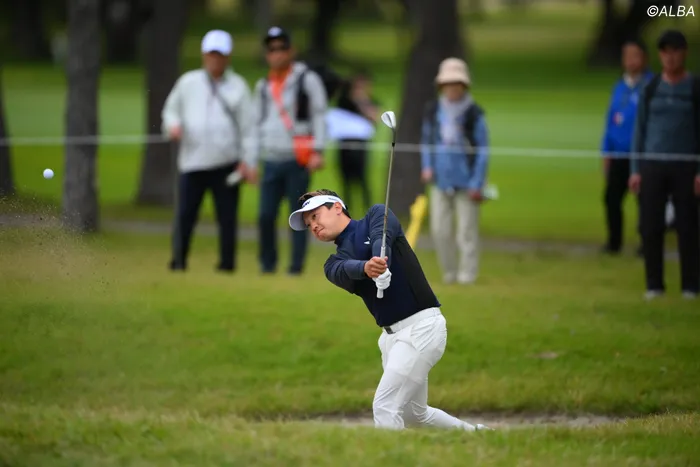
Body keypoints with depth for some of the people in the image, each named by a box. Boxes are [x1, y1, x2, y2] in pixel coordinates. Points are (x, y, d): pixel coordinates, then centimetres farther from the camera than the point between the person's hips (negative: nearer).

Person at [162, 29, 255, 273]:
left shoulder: (238, 86, 8)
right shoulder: (188, 82, 12)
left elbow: (248, 127, 6)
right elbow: (171, 109, 20)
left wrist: (247, 160, -4)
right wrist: (173, 125, -4)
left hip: (226, 164, -1)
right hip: (192, 161, 1)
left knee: (227, 215, 1)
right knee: (185, 213, -5)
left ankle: (227, 262, 8)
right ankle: (178, 260, 1)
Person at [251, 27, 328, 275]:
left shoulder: (307, 79, 1)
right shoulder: (263, 85, 17)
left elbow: (319, 117, -4)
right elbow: (256, 123, 20)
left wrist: (317, 152, -13)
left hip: (297, 160, -4)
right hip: (271, 160, 4)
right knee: (266, 215, -2)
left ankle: (297, 265, 3)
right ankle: (268, 262, 11)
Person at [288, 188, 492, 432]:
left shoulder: (376, 216, 4)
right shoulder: (335, 264, 13)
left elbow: (382, 238, -20)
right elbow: (346, 270, -11)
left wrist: (381, 264, -43)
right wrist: (366, 268, -36)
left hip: (420, 326, -8)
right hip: (391, 335, 8)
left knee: (385, 407, -15)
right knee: (415, 414, 20)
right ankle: (471, 433, 42)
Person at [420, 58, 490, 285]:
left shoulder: (474, 113, -8)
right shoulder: (433, 110, 5)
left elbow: (482, 150, -6)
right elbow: (426, 141, 18)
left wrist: (477, 183, -10)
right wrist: (427, 167, 3)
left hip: (465, 181, -4)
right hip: (441, 181, 4)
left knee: (467, 230, -1)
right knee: (439, 229, 3)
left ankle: (467, 273, 6)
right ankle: (449, 273, 15)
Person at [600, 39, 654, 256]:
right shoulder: (619, 87, 13)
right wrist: (606, 151, 14)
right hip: (619, 155, 5)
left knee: (644, 199, 1)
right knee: (611, 197, 2)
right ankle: (614, 241, 14)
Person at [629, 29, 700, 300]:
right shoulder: (652, 89, 9)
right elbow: (640, 129, 12)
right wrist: (636, 169, 6)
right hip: (653, 166, 2)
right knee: (651, 227, -1)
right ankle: (654, 284, 6)